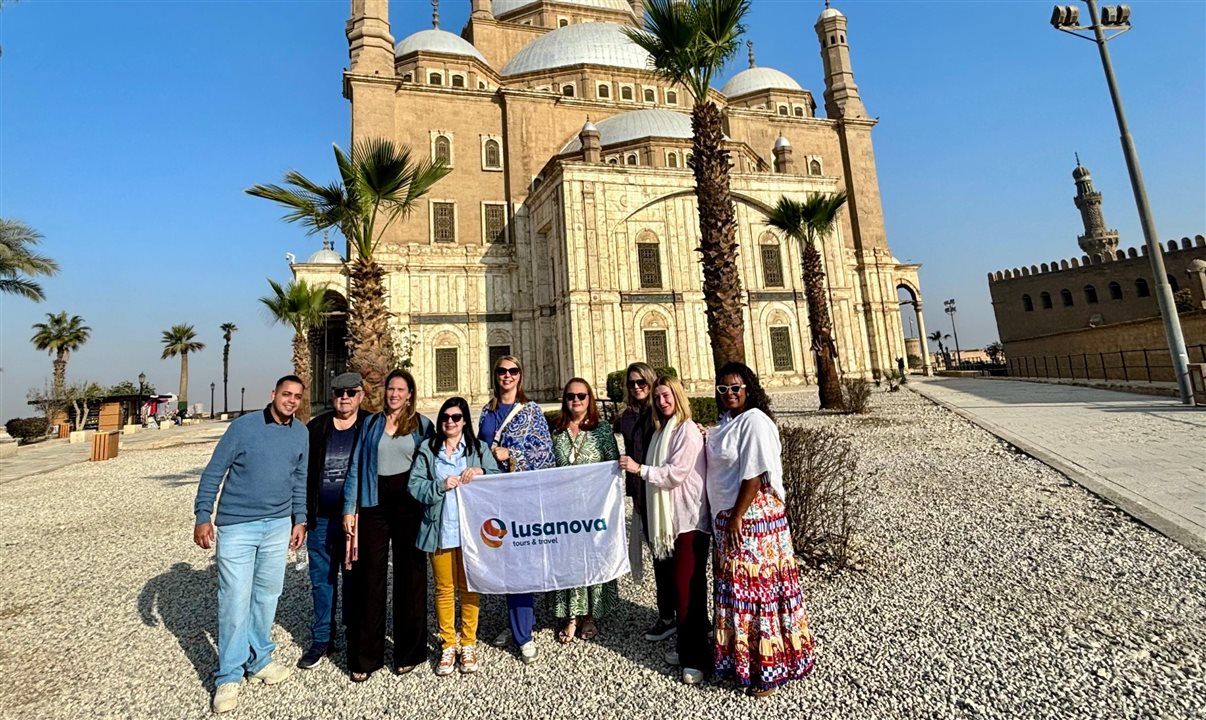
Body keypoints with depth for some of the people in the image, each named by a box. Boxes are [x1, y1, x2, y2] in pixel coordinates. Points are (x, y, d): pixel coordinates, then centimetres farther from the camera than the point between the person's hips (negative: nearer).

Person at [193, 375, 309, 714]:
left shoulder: (301, 433, 2)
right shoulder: (244, 426, -11)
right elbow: (214, 472, -6)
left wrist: (300, 519, 9)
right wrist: (203, 516, -9)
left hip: (279, 526, 4)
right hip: (237, 526, -4)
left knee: (267, 594, 13)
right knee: (235, 601, 0)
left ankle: (258, 660, 30)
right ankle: (229, 676, 15)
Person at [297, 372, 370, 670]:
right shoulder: (316, 428, 5)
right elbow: (302, 471, 8)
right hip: (321, 519, 3)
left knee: (355, 581, 10)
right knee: (321, 581, 14)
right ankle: (321, 640, 30)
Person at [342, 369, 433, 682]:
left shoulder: (422, 425, 4)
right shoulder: (371, 424, 8)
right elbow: (356, 468, 7)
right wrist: (350, 509, 1)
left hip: (409, 507, -1)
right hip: (374, 506, 1)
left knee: (409, 577, 6)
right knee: (369, 578, 5)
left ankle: (408, 652, 21)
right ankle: (365, 657, 19)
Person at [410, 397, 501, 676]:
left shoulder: (478, 449, 5)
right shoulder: (427, 450, 5)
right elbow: (415, 486, -2)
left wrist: (481, 473, -17)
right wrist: (441, 485, -16)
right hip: (439, 529, 0)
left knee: (468, 587, 9)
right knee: (444, 588, 11)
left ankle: (468, 643, 24)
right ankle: (448, 644, 25)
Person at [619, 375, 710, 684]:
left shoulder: (688, 431, -11)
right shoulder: (662, 431, 14)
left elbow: (675, 473, -16)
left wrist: (639, 468, -14)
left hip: (690, 518, -8)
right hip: (669, 518, 8)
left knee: (688, 585, -5)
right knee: (677, 583, 12)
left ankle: (695, 658, 7)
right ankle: (686, 647, 26)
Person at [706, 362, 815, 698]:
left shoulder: (754, 422, -16)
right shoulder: (726, 423, 11)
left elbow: (754, 475, -20)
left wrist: (736, 518, -17)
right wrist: (725, 519, 14)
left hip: (752, 518, -9)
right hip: (727, 518, 9)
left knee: (756, 587, 3)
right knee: (737, 589, 18)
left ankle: (768, 668, 20)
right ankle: (739, 657, 34)